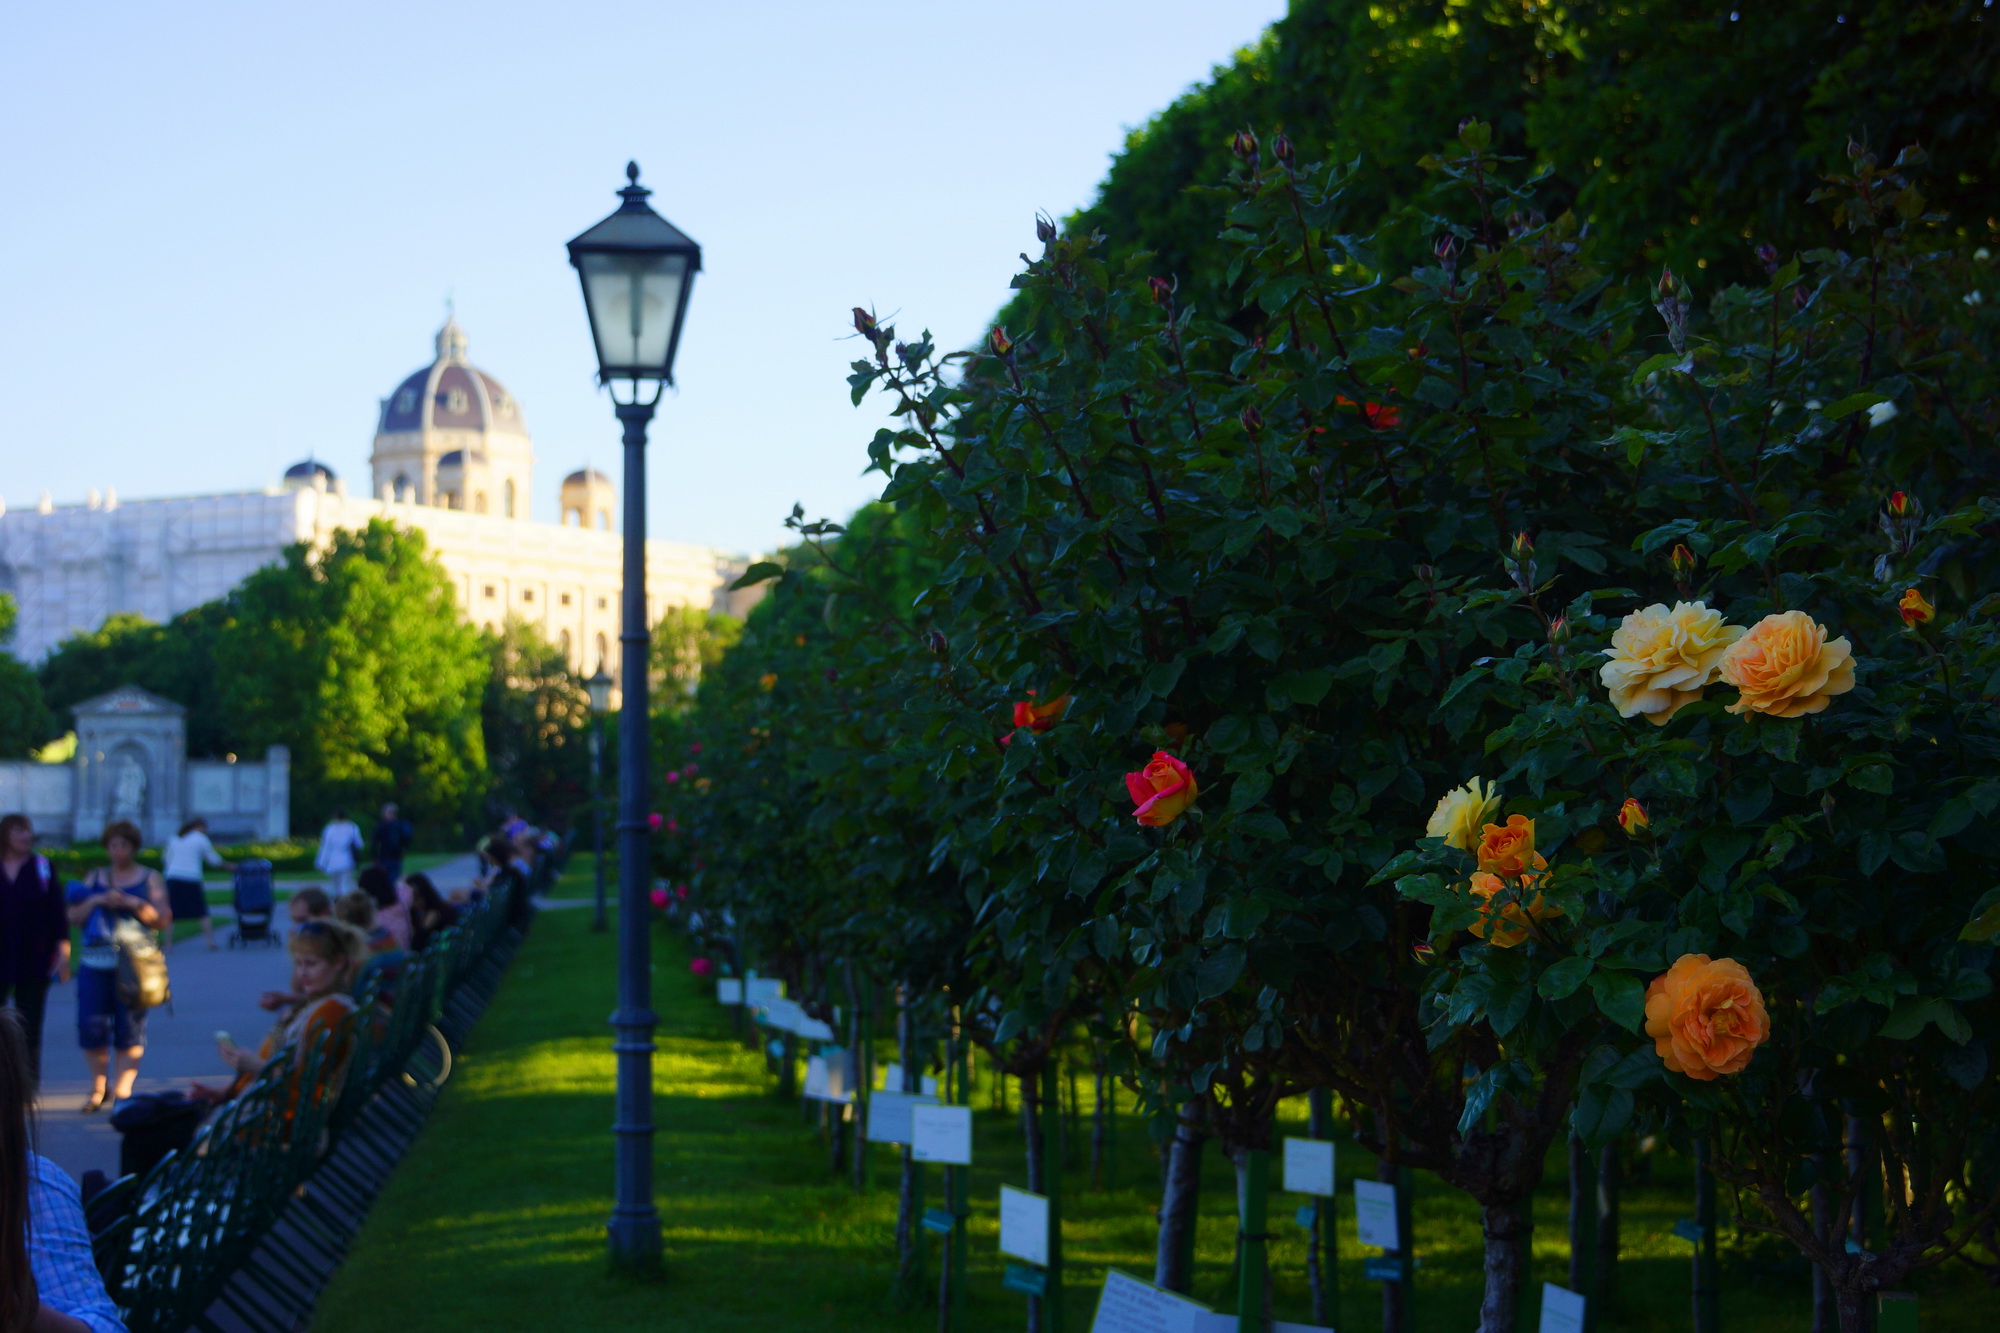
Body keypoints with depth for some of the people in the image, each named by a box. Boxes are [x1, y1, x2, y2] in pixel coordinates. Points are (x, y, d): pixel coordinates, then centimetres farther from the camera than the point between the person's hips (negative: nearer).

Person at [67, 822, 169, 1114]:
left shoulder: (150, 879, 9)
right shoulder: (95, 877, 16)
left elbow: (163, 920, 0)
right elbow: (73, 918, 11)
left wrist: (133, 904, -12)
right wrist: (96, 901, -6)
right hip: (95, 962, 2)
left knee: (130, 1029, -5)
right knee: (91, 1025, -2)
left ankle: (124, 1091, 1)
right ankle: (98, 1089, 13)